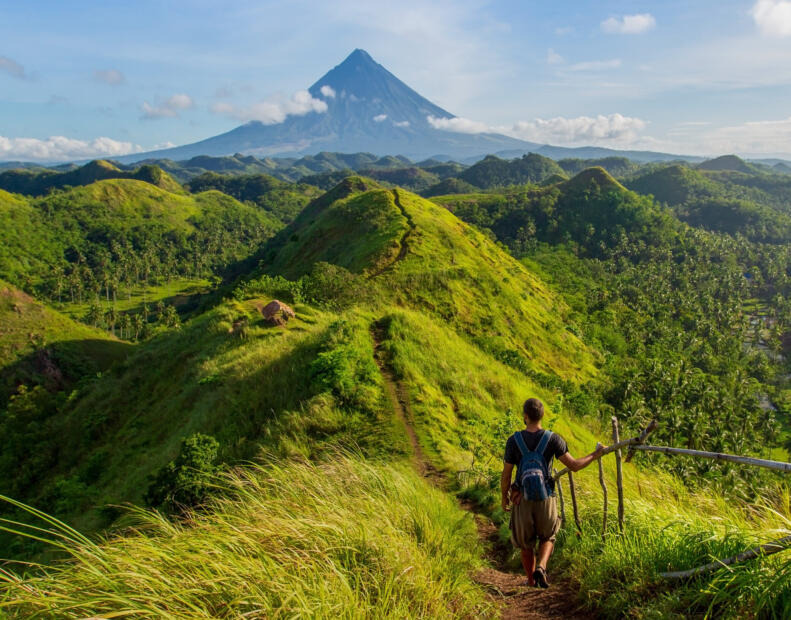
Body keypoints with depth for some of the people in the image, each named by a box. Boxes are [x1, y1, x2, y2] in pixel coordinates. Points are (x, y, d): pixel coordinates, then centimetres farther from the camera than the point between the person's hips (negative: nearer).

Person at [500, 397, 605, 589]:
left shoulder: (513, 440, -13)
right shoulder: (553, 439, -13)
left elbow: (505, 476, -7)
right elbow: (574, 465, -9)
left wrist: (504, 497, 10)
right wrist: (596, 454, 8)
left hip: (522, 500, 0)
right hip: (546, 500, 0)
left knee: (526, 543, 21)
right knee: (547, 537, 25)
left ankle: (532, 582, 33)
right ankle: (540, 568, -1)